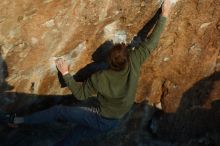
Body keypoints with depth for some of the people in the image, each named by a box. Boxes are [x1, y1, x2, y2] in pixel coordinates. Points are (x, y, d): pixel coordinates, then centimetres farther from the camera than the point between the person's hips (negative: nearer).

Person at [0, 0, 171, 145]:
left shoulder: (101, 78, -30)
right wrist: (164, 15, -10)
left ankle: (19, 120, 15)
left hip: (101, 119, -5)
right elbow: (151, 43, -16)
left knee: (59, 111, 4)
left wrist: (65, 73, -11)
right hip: (114, 121, 6)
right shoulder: (134, 63, -23)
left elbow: (80, 94, -15)